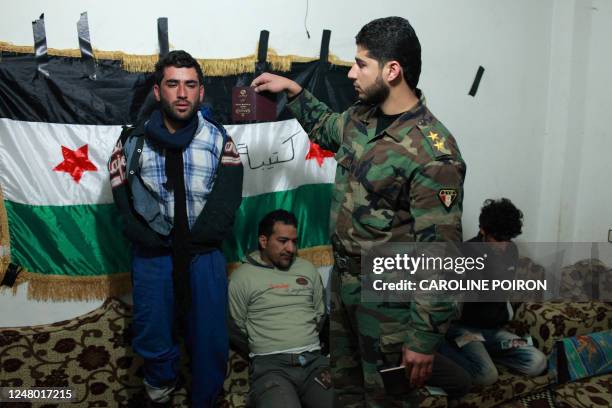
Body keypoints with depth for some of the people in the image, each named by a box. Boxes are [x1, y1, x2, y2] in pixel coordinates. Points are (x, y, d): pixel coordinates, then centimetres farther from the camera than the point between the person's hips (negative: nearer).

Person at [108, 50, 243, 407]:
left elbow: (225, 204, -9)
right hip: (153, 254, 1)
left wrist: (194, 241, -12)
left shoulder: (220, 141, -2)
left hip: (205, 254, 0)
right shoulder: (134, 142, -2)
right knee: (153, 338, 10)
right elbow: (125, 206, -6)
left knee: (210, 340, 5)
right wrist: (160, 242, -12)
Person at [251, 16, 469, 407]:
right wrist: (292, 89, 15)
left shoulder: (433, 154, -26)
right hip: (343, 279, 8)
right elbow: (327, 128, 24)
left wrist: (425, 339, -21)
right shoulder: (361, 116, -2)